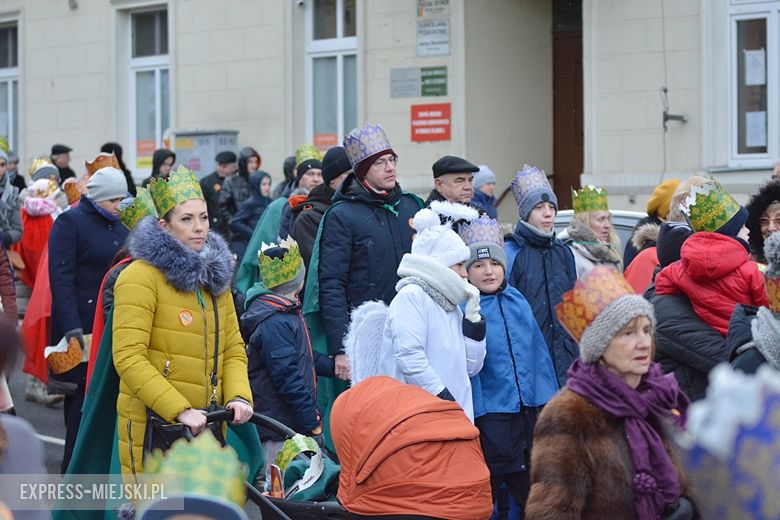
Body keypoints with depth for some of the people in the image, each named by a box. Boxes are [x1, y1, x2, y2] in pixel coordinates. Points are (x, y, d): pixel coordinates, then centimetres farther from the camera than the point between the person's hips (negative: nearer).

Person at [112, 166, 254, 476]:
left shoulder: (214, 276, 15)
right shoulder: (140, 277, -9)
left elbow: (234, 350, 14)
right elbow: (128, 358, -17)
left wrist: (239, 396, -6)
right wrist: (180, 410, -23)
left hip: (207, 426, 7)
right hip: (152, 430, -7)